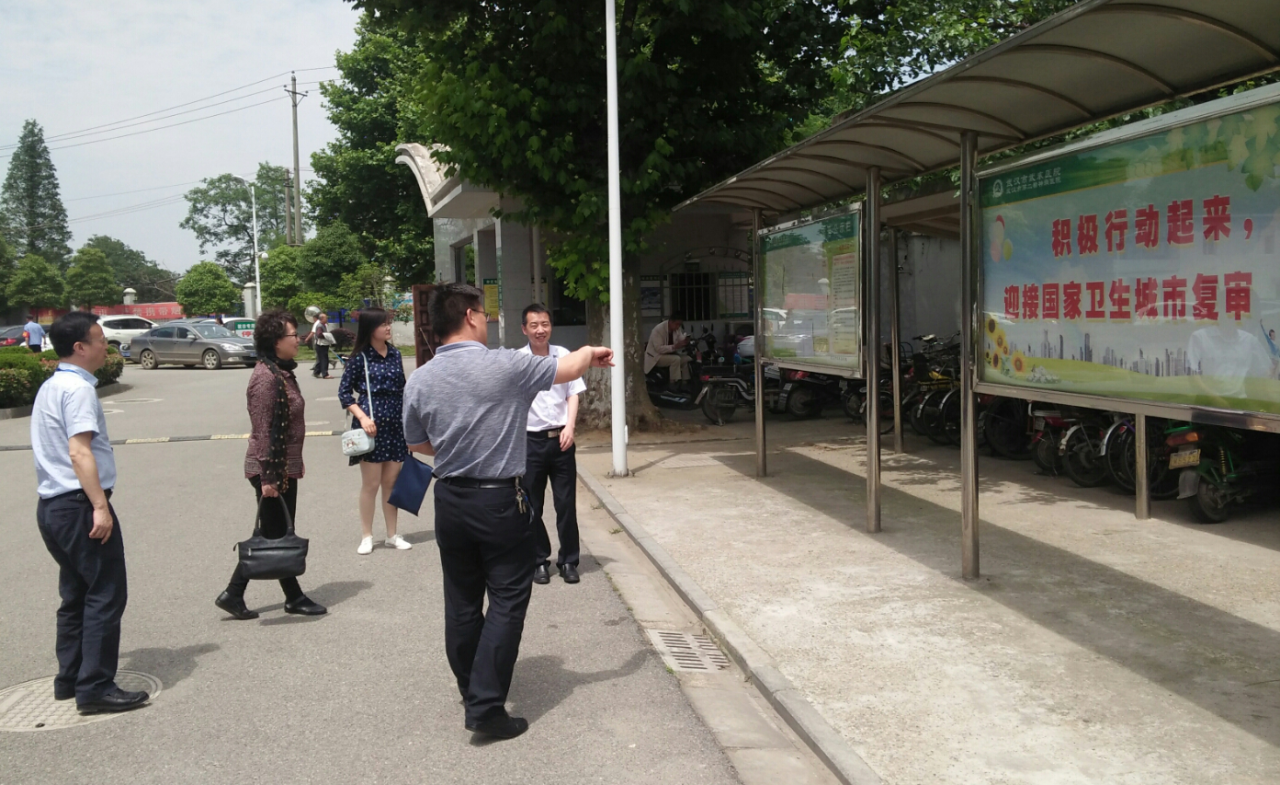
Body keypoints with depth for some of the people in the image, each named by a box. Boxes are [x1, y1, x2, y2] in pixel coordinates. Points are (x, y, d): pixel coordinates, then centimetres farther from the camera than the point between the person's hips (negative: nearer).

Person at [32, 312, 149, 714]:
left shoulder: (49, 387, 17)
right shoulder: (78, 389, -14)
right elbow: (79, 452, -23)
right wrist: (100, 506, -27)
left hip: (52, 504, 10)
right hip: (78, 504, -10)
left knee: (76, 594, 17)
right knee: (106, 594, -6)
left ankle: (69, 679, 23)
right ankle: (95, 687, -6)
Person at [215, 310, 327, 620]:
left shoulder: (283, 372, 11)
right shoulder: (266, 378, -18)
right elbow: (263, 432, -20)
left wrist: (295, 465, 21)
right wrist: (268, 477, -21)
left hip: (286, 467, 10)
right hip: (271, 469, -10)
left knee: (275, 535, 14)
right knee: (277, 536, 4)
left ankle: (233, 595, 20)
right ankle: (294, 598, 16)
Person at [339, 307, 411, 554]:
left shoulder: (395, 354, 8)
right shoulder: (360, 357, -5)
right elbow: (344, 392, -4)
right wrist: (362, 417, -15)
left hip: (396, 423, 4)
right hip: (372, 423, -4)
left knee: (392, 482, 9)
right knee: (371, 484, 2)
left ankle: (392, 535, 19)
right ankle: (367, 536, 14)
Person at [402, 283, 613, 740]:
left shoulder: (420, 381, -1)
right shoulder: (504, 366, -15)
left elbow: (417, 444, 11)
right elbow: (568, 369, -2)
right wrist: (591, 352, 19)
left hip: (450, 501, 5)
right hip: (500, 502, -5)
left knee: (462, 603, 16)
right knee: (506, 603, 2)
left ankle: (472, 693, 32)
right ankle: (486, 707, 0)